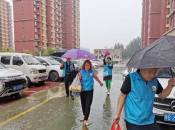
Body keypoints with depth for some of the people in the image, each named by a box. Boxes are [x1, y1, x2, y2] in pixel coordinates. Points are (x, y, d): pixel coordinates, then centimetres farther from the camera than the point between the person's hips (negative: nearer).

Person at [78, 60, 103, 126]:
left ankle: (85, 120, 9)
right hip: (82, 91, 1)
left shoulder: (92, 71, -2)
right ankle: (84, 115, 41)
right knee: (83, 104, 14)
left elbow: (96, 77, 16)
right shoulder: (81, 72, -5)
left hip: (90, 91, 0)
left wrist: (100, 82, 30)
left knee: (88, 105, -4)